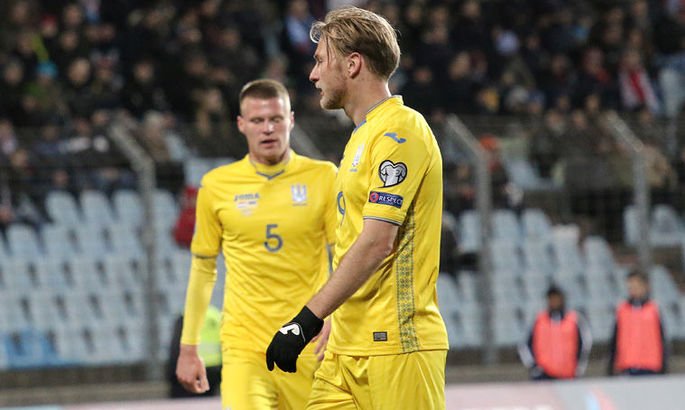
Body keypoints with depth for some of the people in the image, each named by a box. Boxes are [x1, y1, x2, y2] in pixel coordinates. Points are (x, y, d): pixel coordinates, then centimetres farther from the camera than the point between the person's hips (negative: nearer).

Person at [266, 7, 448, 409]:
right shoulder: (364, 135, 19)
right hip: (348, 345, 9)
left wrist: (309, 318, -21)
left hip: (396, 345, -9)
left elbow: (376, 243, -20)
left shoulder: (400, 130, -12)